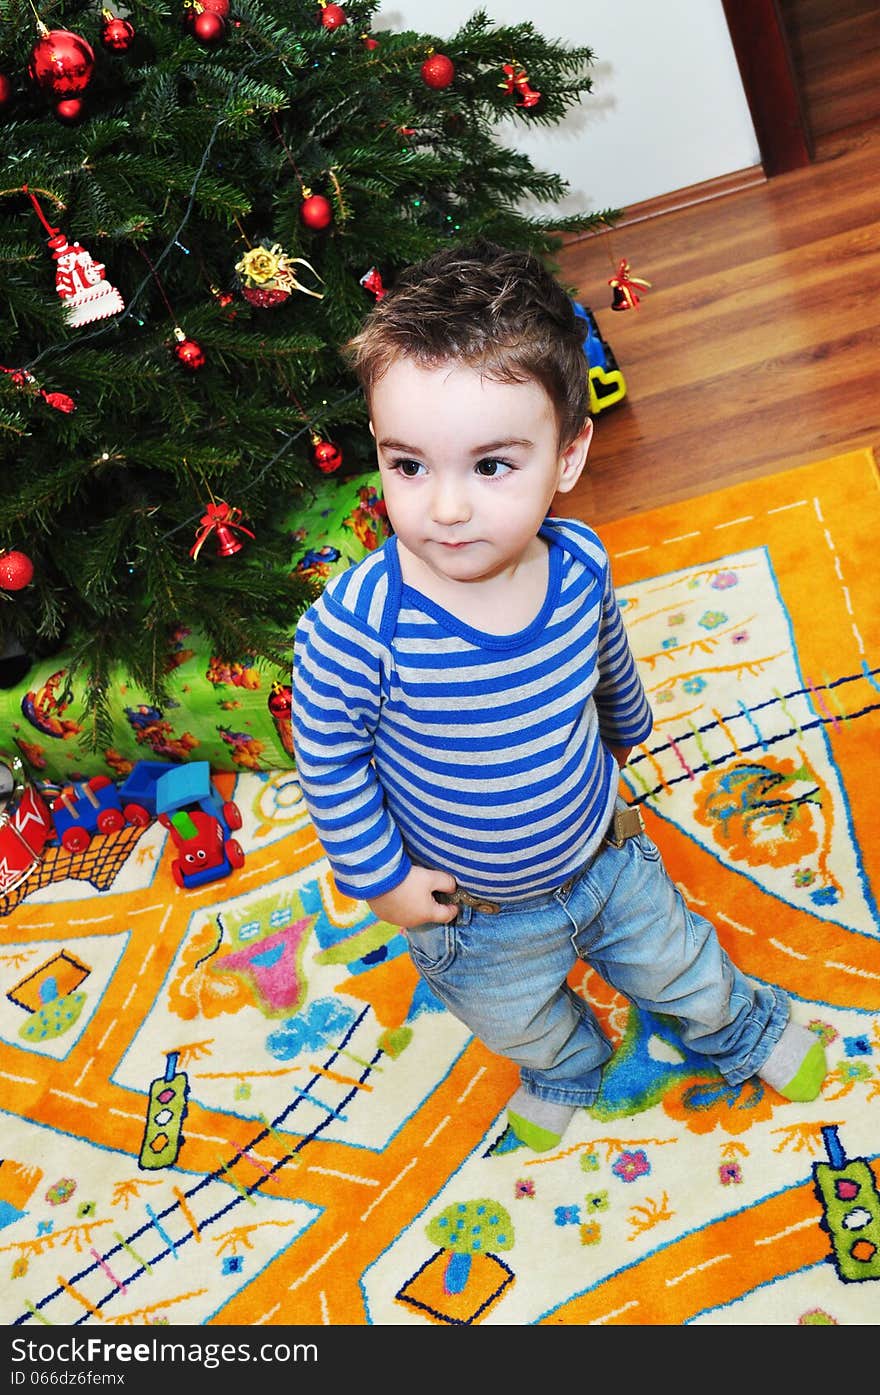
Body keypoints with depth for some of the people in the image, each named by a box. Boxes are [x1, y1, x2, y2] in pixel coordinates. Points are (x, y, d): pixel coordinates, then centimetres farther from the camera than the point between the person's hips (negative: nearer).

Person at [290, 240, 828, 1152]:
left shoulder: (579, 566, -23)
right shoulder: (353, 628, -37)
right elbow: (327, 759, -20)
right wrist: (379, 876, -14)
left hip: (605, 855, 2)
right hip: (477, 913, -2)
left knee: (682, 969, 28)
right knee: (524, 1029, 29)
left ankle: (746, 1027, 64)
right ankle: (567, 1064, 66)